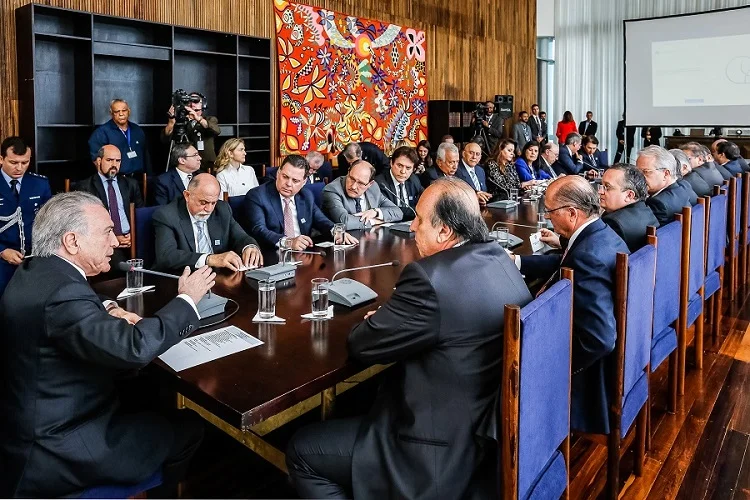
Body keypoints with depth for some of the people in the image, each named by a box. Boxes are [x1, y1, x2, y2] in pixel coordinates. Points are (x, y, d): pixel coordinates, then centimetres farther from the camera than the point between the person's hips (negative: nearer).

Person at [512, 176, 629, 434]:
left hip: (592, 373, -10)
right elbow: (563, 265, 18)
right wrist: (516, 261, 15)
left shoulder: (588, 256, -32)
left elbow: (598, 340, -36)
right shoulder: (601, 234, -2)